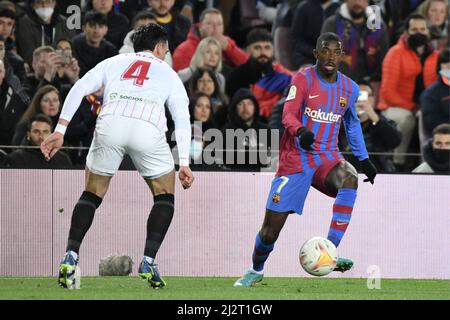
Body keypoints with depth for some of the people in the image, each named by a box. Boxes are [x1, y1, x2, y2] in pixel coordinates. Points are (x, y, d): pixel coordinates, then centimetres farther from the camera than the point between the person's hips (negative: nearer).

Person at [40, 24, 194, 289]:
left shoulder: (114, 62, 31)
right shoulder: (168, 73, 29)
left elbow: (79, 89, 17)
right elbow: (182, 117, 16)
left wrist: (60, 131, 13)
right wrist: (184, 163, 12)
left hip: (110, 124, 1)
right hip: (149, 127, -1)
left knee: (92, 194, 18)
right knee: (165, 196, 18)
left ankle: (70, 257, 2)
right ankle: (148, 262, 3)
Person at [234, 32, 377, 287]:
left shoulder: (350, 89, 8)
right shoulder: (303, 79, -7)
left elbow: (352, 123, 25)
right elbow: (288, 114, -21)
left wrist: (364, 159, 22)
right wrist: (300, 131, -42)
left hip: (327, 157, 3)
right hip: (295, 159, -3)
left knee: (350, 179, -34)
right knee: (272, 226, -3)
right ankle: (256, 271, 27)